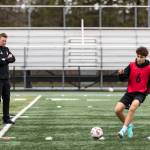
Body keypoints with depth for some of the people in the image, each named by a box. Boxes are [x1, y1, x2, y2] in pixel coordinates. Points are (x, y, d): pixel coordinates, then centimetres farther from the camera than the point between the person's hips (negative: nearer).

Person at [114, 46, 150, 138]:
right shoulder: (132, 66, 1)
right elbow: (123, 79, -2)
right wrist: (121, 74, -21)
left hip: (141, 93, -4)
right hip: (130, 92, 4)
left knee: (134, 105, -36)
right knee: (117, 110, -12)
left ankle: (124, 129, -35)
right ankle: (129, 125, 16)